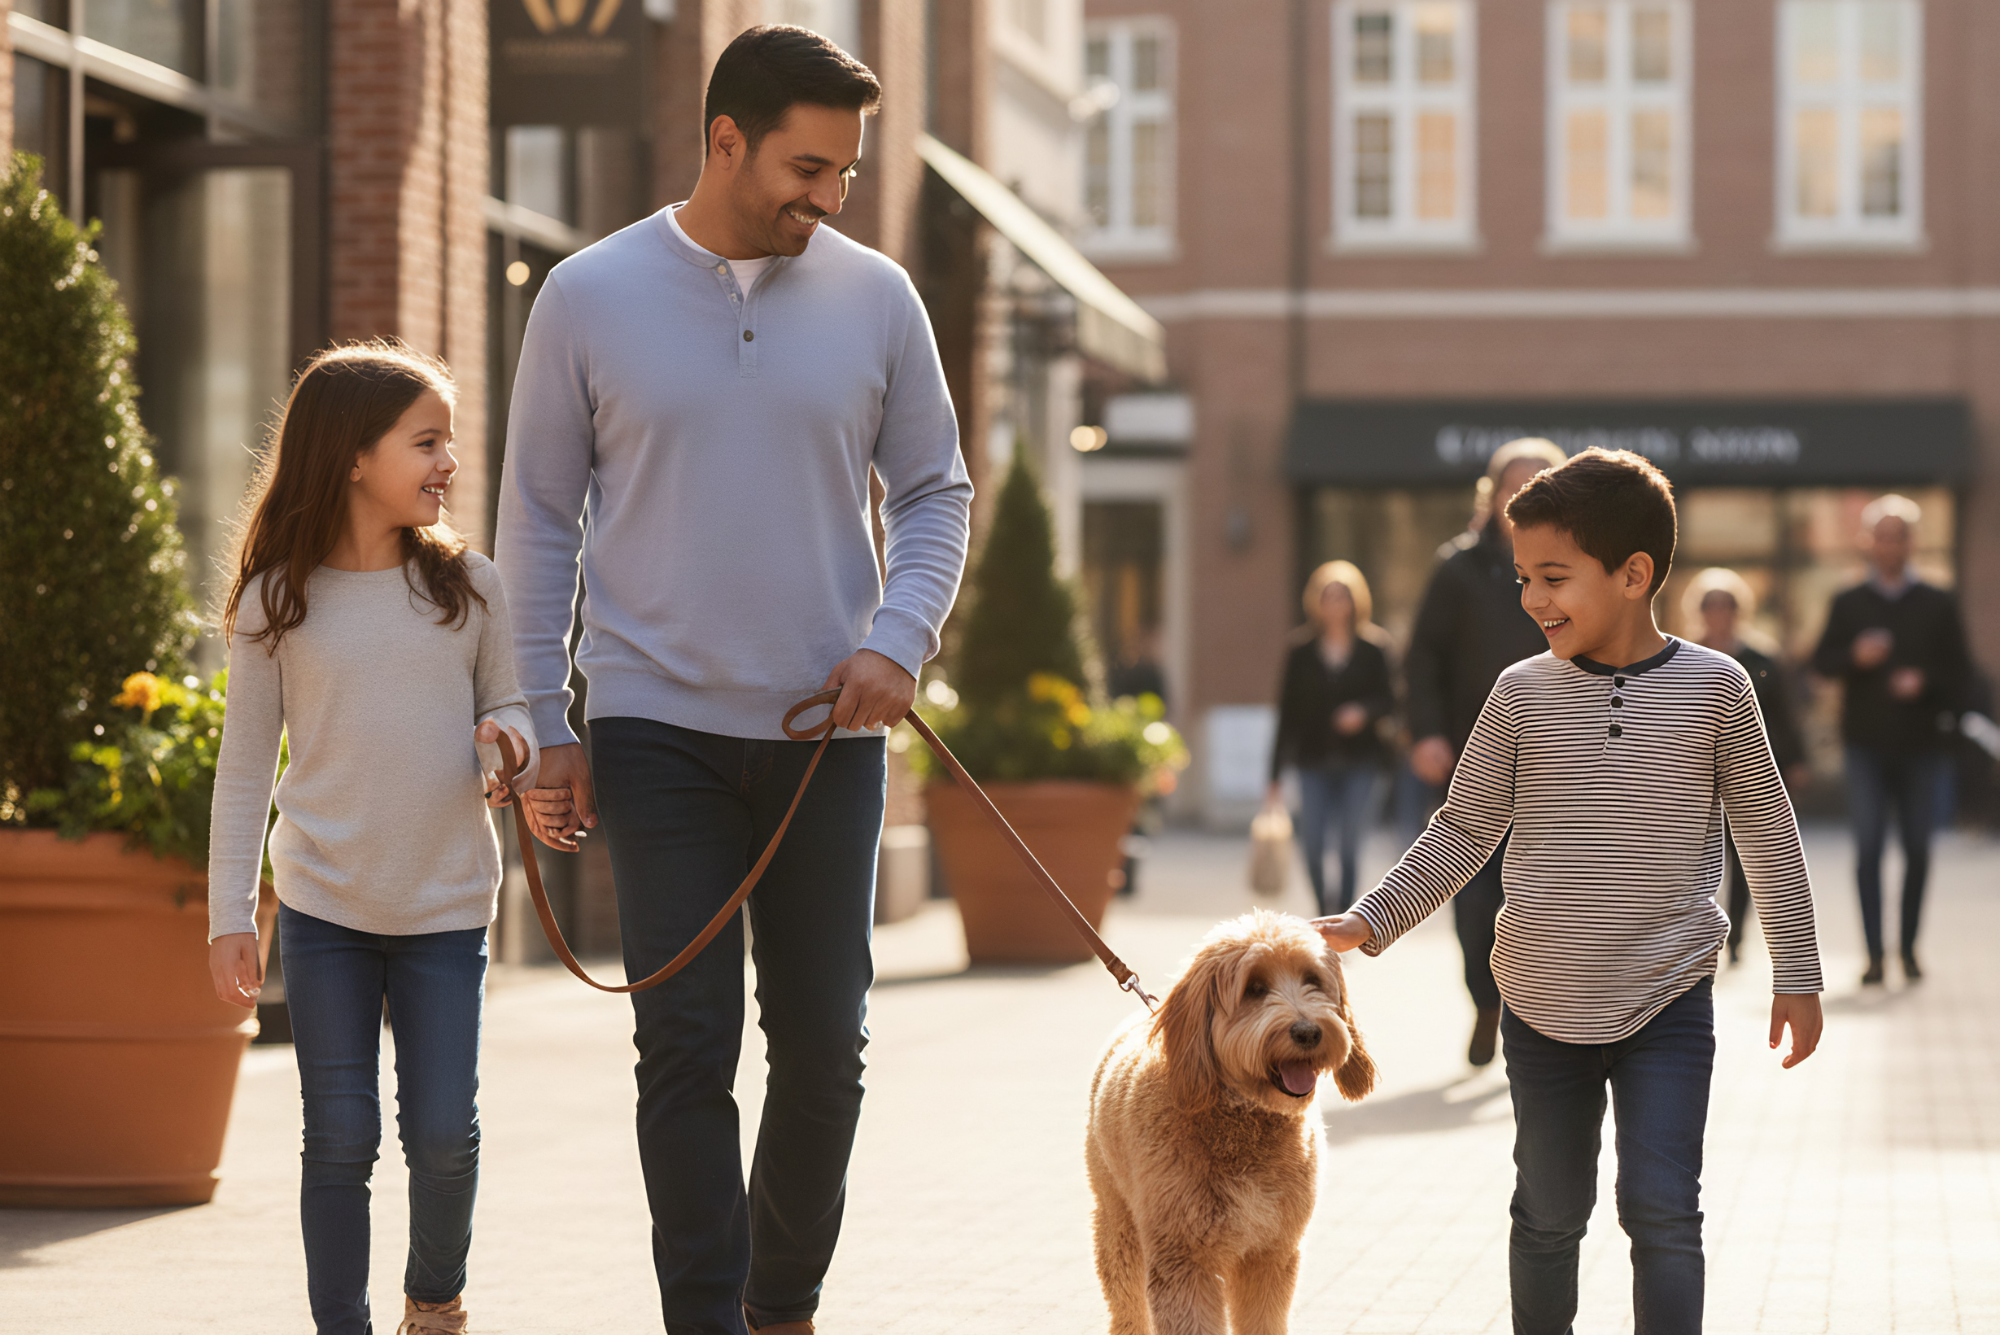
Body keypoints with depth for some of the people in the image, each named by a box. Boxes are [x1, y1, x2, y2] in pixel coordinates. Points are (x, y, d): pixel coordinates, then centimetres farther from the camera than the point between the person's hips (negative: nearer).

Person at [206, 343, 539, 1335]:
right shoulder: (276, 603, -3)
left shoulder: (467, 585, 2)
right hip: (323, 907, -1)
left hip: (447, 906, 1)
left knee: (443, 1133, 1)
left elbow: (510, 708, 12)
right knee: (340, 1136, 0)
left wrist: (508, 735, -13)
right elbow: (244, 767, 3)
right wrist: (228, 914, 1)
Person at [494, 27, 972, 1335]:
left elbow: (936, 491, 10)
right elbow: (539, 518, 4)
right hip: (659, 725, -2)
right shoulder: (591, 298, -1)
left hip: (829, 729, 2)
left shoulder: (874, 297, 3)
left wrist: (899, 640, -7)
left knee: (825, 1045, 7)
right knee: (687, 1049, -5)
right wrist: (545, 725, 0)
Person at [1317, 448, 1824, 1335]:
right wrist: (1369, 923, -3)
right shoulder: (1523, 694, -3)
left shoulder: (1714, 687, -6)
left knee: (1662, 1212, -8)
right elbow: (1463, 832, 5)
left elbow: (1766, 832, 3)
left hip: (1668, 1001, -2)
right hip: (1543, 1004, 2)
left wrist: (1797, 972, 5)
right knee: (1549, 1212, 13)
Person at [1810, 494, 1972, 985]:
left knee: (1917, 849, 4)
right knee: (1868, 848, -6)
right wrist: (1855, 656, -14)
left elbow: (1959, 670, 6)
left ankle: (1909, 948, 14)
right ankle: (1875, 954, -6)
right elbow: (1822, 663, 6)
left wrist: (1925, 682, -13)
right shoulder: (1848, 604, 9)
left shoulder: (1938, 604, 8)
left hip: (1922, 745, 0)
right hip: (1868, 744, 0)